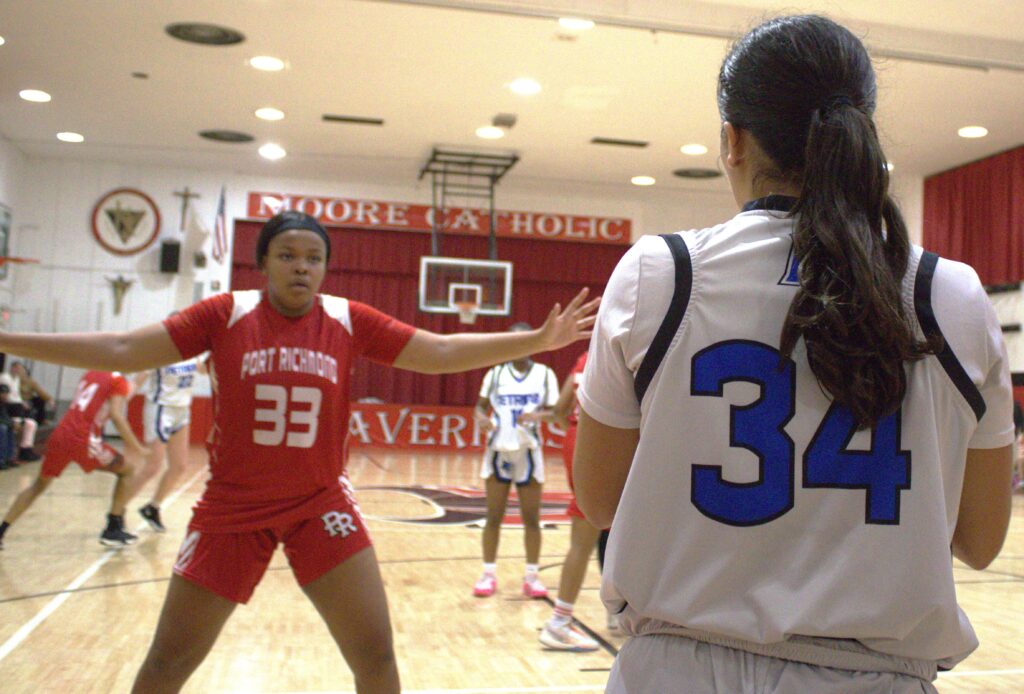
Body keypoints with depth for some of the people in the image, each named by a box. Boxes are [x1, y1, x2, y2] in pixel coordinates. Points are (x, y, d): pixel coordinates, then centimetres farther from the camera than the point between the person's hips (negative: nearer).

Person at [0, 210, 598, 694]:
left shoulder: (348, 320, -5)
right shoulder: (226, 315, -7)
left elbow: (441, 353, -6)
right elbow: (121, 350, -7)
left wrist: (539, 339, -12)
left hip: (321, 506, 1)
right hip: (232, 509, 0)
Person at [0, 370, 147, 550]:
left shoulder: (90, 374, 21)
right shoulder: (118, 380, 1)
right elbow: (116, 416, -10)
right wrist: (137, 448, -9)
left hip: (59, 434, 6)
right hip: (83, 440, -6)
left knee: (39, 484, 24)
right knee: (127, 471, 12)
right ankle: (113, 530, 8)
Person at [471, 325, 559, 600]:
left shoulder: (545, 374, 2)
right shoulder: (495, 374, 4)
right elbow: (481, 405, 5)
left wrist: (536, 416, -21)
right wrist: (481, 418, -18)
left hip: (529, 452, 0)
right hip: (498, 450, 0)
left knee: (531, 518, 5)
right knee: (494, 516, 5)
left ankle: (532, 575, 15)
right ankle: (489, 573, 15)